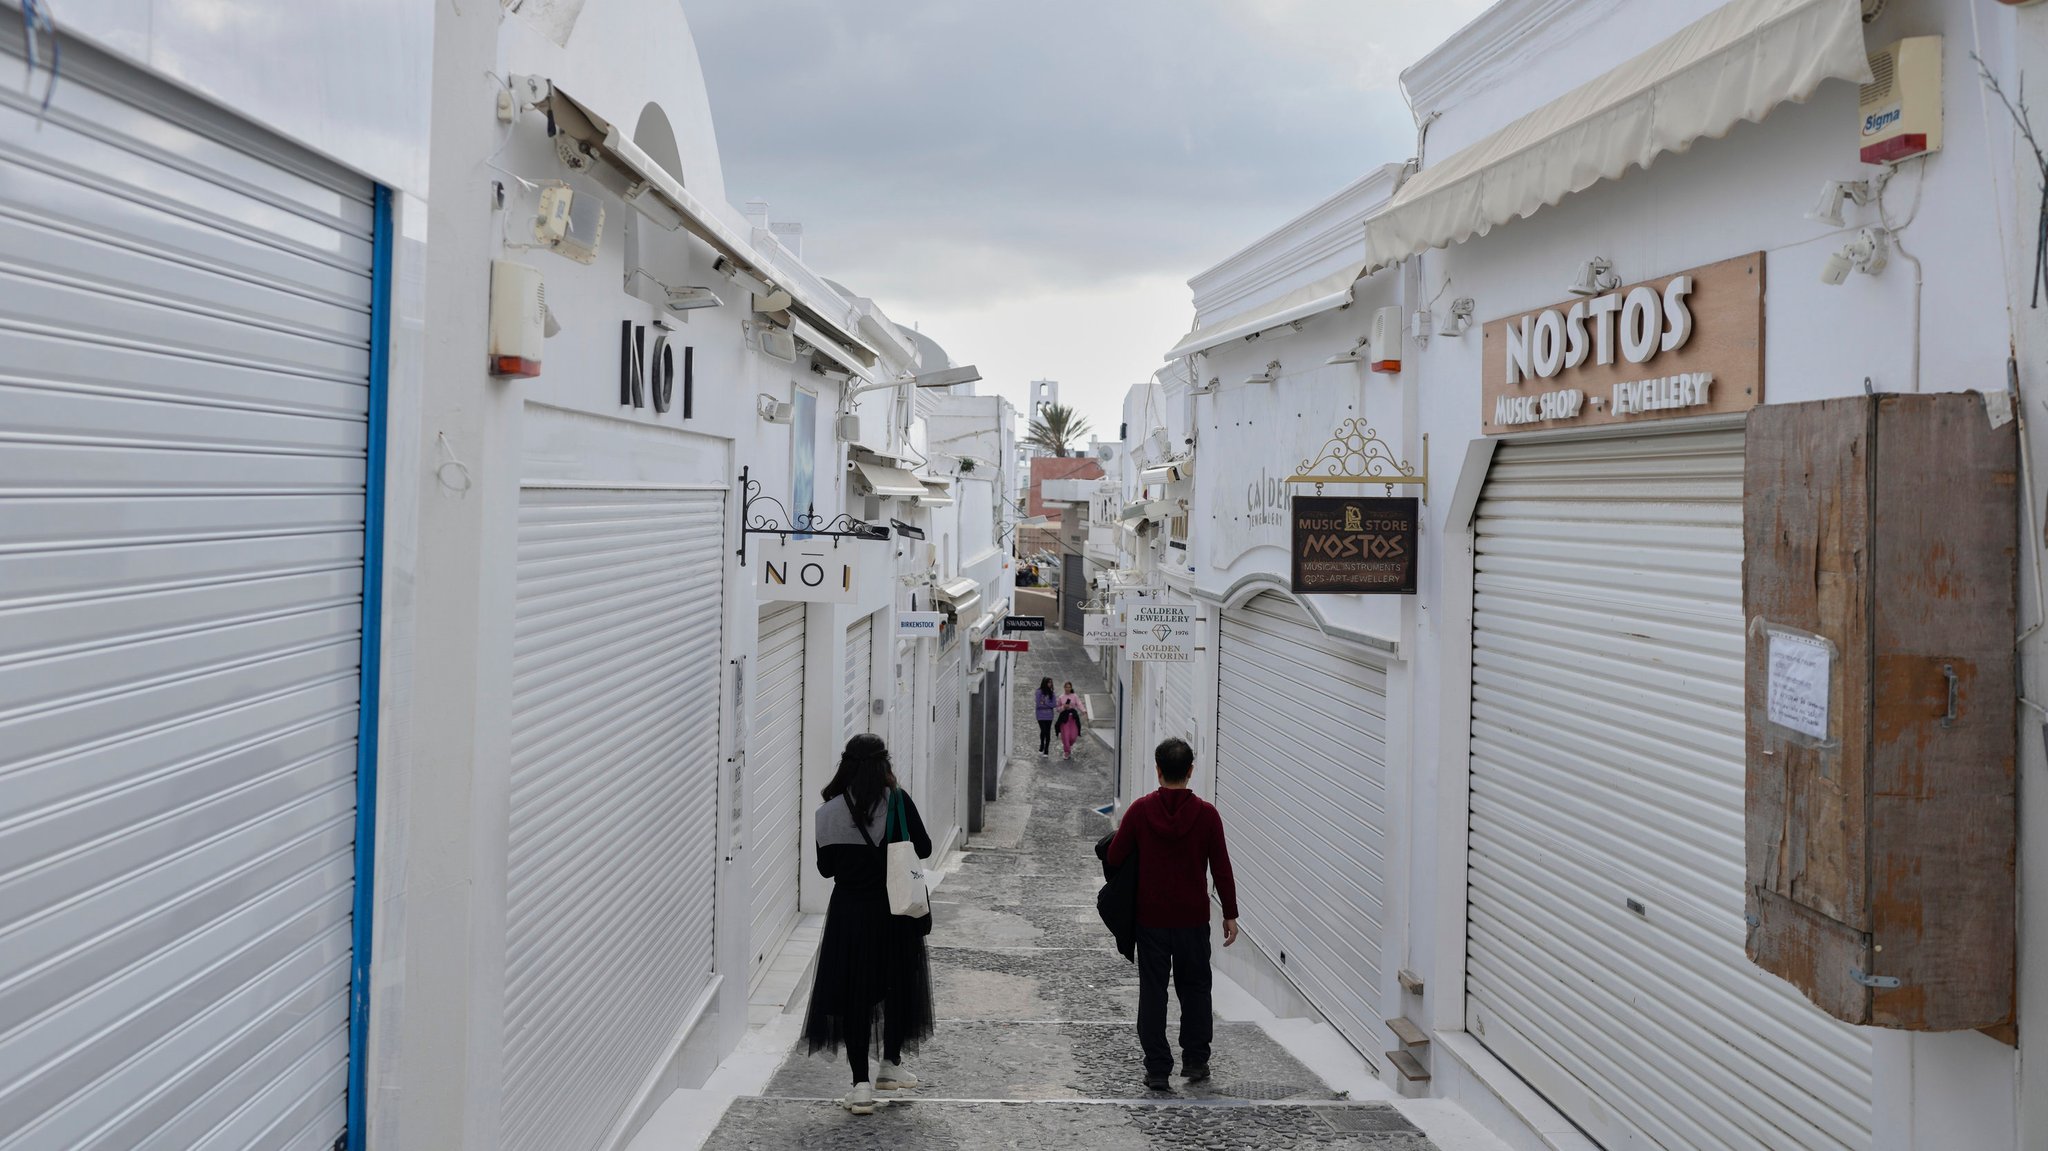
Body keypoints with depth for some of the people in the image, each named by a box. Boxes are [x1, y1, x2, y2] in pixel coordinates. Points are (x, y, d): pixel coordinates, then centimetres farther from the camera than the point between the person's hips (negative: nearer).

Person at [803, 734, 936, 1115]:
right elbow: (923, 848, -4)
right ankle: (890, 1065, 32)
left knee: (853, 993, 7)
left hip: (849, 912, 0)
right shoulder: (898, 801, -11)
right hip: (894, 910, 0)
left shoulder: (829, 811, -6)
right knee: (899, 984, 19)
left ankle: (861, 1084, 4)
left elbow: (825, 867, 2)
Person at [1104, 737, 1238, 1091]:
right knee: (1194, 989, 17)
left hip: (1151, 918, 0)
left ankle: (1157, 1069, 8)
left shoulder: (1141, 810, -8)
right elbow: (1221, 868, -5)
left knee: (1153, 992, 7)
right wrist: (1230, 914, 4)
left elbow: (1114, 857, -5)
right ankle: (1195, 1061, 21)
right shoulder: (1206, 814, -7)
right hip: (1193, 919, 1)